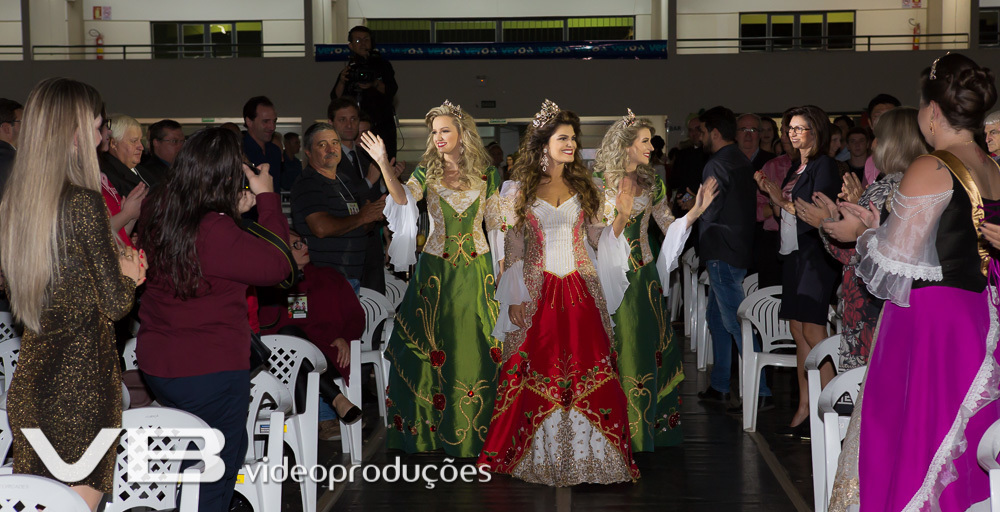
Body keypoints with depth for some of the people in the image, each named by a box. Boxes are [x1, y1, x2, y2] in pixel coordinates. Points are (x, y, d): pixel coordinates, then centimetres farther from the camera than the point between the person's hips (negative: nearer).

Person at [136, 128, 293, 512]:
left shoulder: (158, 210, -2)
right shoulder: (217, 232, -26)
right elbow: (277, 267, -15)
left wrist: (234, 212, 7)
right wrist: (267, 199, -8)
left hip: (156, 362, 8)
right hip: (210, 369, -8)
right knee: (214, 476, 7)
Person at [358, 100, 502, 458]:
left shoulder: (485, 172, 3)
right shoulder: (427, 170, 2)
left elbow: (495, 222, 8)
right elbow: (403, 198, -18)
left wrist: (502, 264, 6)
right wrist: (384, 164, -30)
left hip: (477, 267, 0)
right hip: (437, 268, 0)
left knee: (478, 345, 2)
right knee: (435, 345, 2)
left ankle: (477, 426, 13)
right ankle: (437, 426, 12)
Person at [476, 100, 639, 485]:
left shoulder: (583, 188, 11)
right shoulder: (520, 190, 3)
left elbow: (599, 239, 9)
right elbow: (513, 249, 3)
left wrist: (622, 215, -8)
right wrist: (515, 298, -3)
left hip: (581, 293, 2)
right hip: (538, 293, -2)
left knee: (589, 373, -2)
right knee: (536, 374, -1)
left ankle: (587, 453, 5)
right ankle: (538, 455, 11)